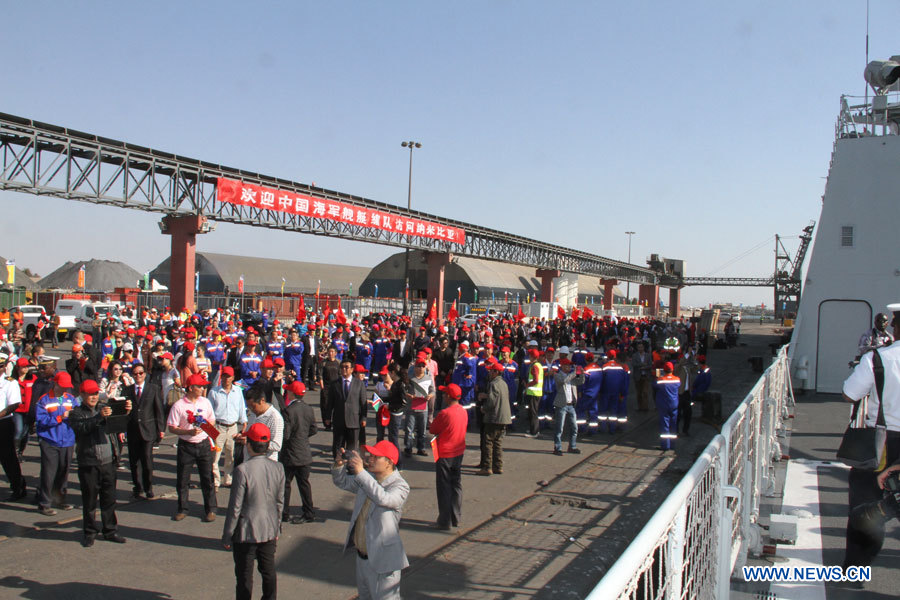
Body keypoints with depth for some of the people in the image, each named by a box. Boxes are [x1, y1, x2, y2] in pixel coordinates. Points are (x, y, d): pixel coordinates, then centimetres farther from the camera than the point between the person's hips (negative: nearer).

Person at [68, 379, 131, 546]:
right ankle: (90, 533, 19)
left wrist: (126, 412, -19)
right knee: (89, 501, 6)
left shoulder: (105, 408, 10)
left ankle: (110, 531, 20)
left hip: (108, 462, 3)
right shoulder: (76, 413, 0)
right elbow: (83, 427, -19)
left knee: (109, 499, 9)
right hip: (88, 464, -3)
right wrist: (99, 417, -33)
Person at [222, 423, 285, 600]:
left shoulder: (242, 470, -20)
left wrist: (227, 536, -5)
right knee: (269, 572, 16)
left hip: (246, 532, -4)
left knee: (244, 576, 9)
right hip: (269, 531, 5)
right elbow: (280, 502, 5)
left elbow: (235, 507, -15)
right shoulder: (278, 468, -5)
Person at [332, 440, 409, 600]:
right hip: (362, 554, 8)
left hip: (383, 558, -8)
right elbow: (342, 482, 12)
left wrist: (360, 472, -43)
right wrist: (338, 465, -10)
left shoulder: (400, 486, -21)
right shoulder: (368, 478, 2)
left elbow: (383, 498, -40)